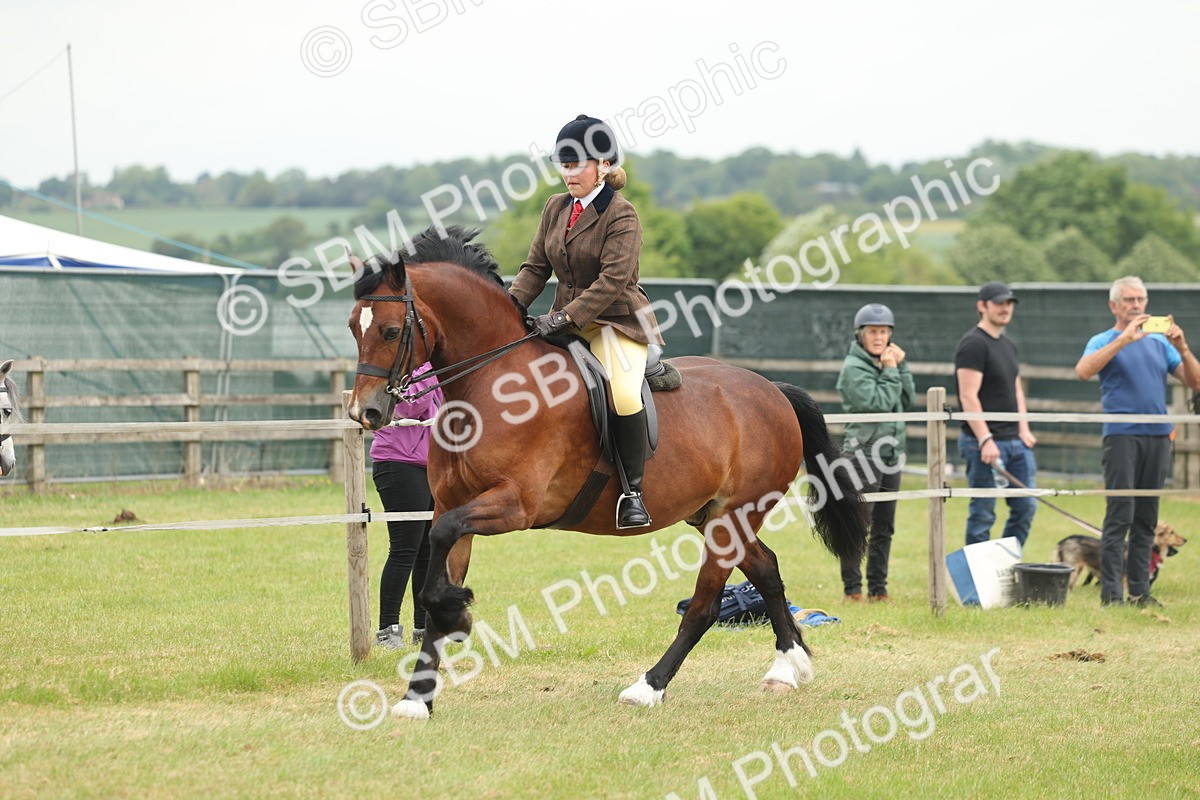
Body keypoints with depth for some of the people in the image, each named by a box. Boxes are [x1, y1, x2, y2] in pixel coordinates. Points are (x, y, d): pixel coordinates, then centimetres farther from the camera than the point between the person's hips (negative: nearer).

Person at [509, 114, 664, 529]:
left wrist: (567, 317, -28)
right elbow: (536, 266, 10)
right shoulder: (556, 207, 10)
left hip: (616, 321, -7)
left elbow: (613, 279, -21)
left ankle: (633, 491, -19)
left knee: (622, 393, -31)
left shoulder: (621, 215, -12)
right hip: (566, 323, 7)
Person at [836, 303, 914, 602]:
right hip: (864, 452, -8)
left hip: (891, 453, 8)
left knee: (884, 527, 10)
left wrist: (902, 366, 1)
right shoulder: (854, 368, -9)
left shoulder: (887, 361, 14)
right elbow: (877, 403, -19)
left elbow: (908, 400, 10)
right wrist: (891, 371, -11)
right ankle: (853, 590, -2)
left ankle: (878, 589, 16)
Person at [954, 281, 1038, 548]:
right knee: (983, 512, -4)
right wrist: (985, 441, -22)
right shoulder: (974, 344, -11)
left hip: (1015, 440, 9)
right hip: (984, 442, -9)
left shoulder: (1008, 345, 17)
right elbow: (968, 396, -17)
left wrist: (1024, 430, 10)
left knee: (1026, 505, 7)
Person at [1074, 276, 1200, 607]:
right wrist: (1124, 340, -22)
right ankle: (1111, 593, -11)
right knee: (1120, 514, -11)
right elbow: (1083, 370, -18)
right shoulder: (1104, 342, 4)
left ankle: (1140, 589, 10)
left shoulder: (1159, 342, 17)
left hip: (1158, 435, 5)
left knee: (1147, 518, 6)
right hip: (1122, 435, -5)